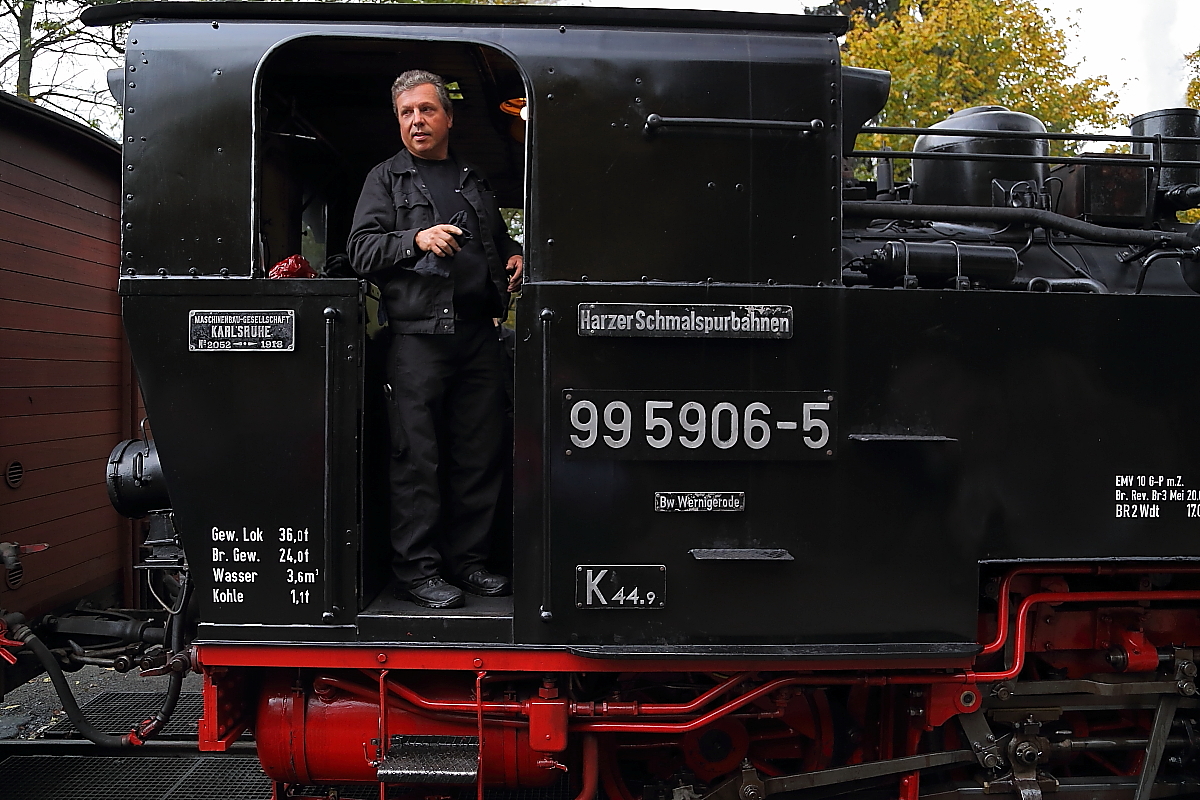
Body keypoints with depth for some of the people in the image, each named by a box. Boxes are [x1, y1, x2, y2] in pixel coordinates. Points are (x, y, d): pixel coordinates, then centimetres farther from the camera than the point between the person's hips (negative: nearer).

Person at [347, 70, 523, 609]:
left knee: (480, 454, 5)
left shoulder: (474, 180, 24)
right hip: (418, 337, -4)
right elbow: (360, 250, -1)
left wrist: (515, 259, 13)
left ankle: (468, 558, 17)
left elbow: (501, 242, 35)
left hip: (480, 336, 5)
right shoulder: (386, 179, 10)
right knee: (417, 457, -6)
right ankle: (416, 569, 2)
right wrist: (415, 240, -15)